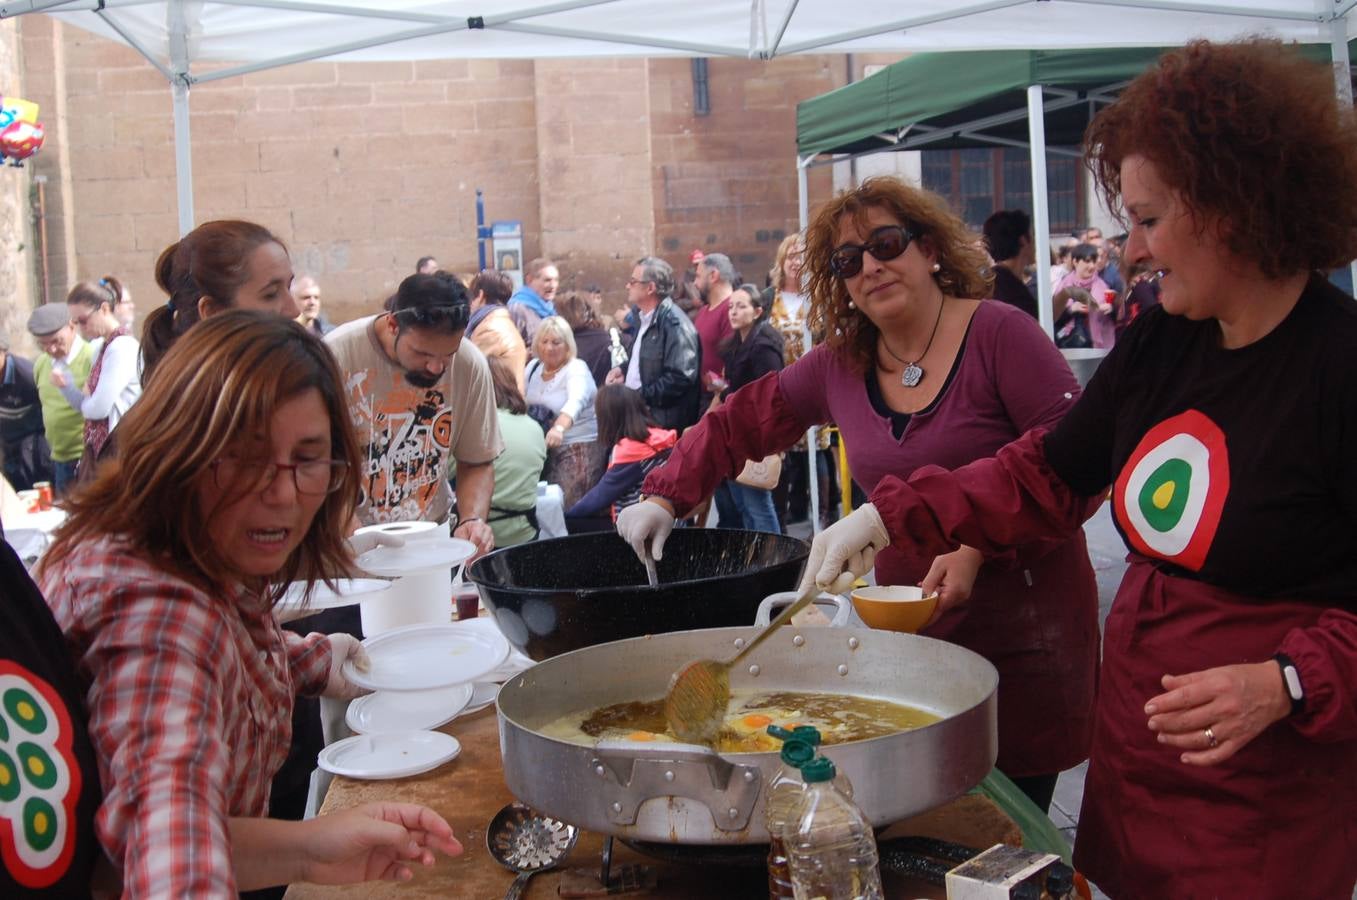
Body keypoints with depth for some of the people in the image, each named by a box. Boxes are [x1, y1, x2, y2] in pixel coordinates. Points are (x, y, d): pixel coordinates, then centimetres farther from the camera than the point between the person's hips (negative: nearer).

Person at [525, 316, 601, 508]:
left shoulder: (577, 369, -14)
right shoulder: (533, 367, 7)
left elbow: (575, 402, -35)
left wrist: (559, 428, -54)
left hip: (578, 450, -6)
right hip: (542, 449, 6)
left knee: (567, 508, -13)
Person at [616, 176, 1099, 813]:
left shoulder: (998, 335, -10)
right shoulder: (840, 366, 6)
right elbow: (741, 421, 15)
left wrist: (978, 547, -22)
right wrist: (664, 497, 5)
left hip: (1022, 628, -4)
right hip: (911, 625, 5)